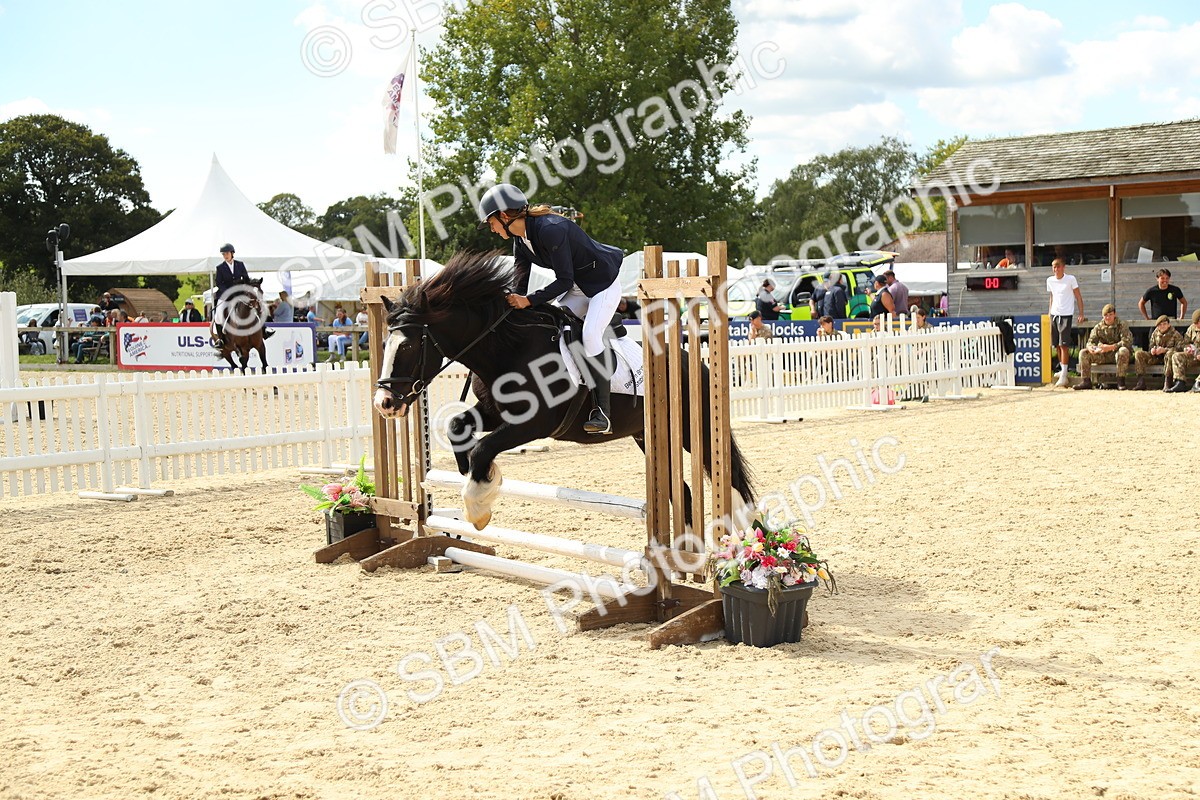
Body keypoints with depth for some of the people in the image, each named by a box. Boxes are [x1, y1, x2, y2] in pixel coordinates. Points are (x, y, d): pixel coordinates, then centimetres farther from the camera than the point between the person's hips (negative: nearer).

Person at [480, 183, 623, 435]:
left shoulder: (550, 229, -30)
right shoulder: (520, 238, -1)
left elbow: (564, 281, -29)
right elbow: (519, 283, 0)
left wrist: (529, 300, -31)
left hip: (604, 284, -10)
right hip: (577, 288, 10)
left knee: (590, 335, -24)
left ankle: (602, 412, -23)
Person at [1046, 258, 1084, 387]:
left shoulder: (1070, 279, -5)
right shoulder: (1050, 280, 8)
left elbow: (1078, 297, -2)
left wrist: (1081, 314, -6)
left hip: (1066, 315, -5)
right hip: (1054, 314, 5)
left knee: (1064, 345, -10)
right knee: (1057, 345, 10)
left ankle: (1064, 376, -11)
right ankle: (1062, 370, 25)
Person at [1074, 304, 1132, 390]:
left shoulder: (1121, 326, -6)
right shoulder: (1099, 327, 6)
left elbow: (1127, 342, -20)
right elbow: (1091, 341, 4)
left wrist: (1111, 347, -32)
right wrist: (1091, 348, -23)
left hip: (1116, 353, -4)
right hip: (1103, 355, 4)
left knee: (1123, 351, -39)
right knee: (1083, 353, -14)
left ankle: (1120, 381, -31)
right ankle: (1086, 381, -13)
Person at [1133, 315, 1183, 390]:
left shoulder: (1175, 334, -4)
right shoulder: (1155, 334, 10)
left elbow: (1180, 347, -15)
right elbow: (1151, 345, 18)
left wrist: (1165, 350, -25)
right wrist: (1152, 349, -9)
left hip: (1167, 356, -5)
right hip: (1156, 358, 5)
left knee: (1170, 353, -40)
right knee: (1139, 354, -14)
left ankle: (1167, 384, -42)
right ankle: (1141, 382, -22)